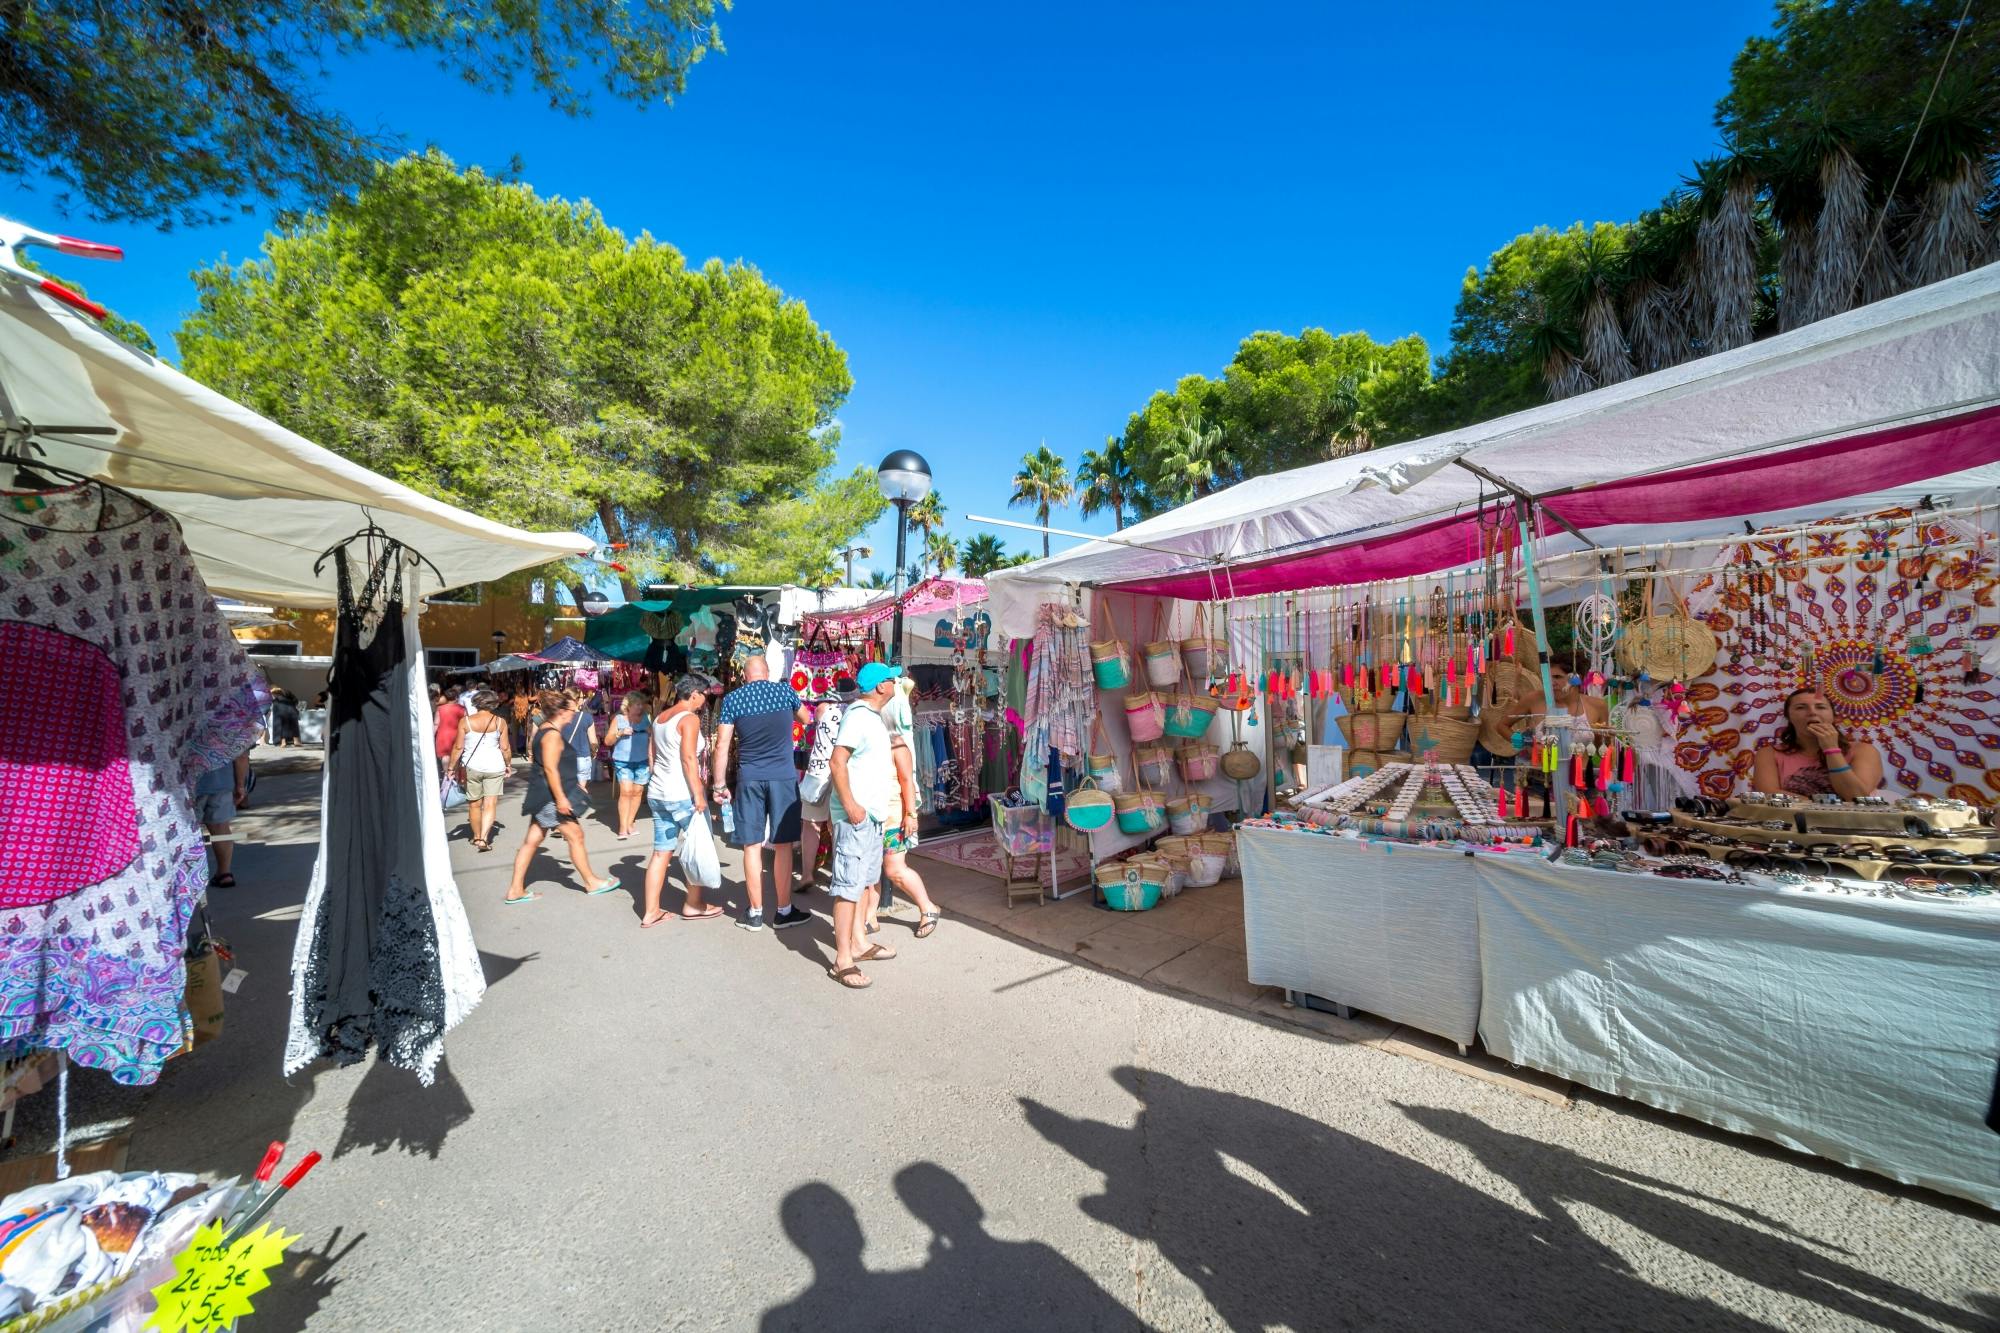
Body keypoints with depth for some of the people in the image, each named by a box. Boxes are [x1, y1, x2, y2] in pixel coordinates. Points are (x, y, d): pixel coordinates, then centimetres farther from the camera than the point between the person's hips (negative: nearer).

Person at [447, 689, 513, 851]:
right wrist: (508, 765, 13)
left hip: (471, 766, 1)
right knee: (490, 804, 1)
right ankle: (484, 838, -11)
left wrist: (451, 767, 8)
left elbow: (458, 747, -2)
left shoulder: (466, 721, -2)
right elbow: (505, 748, 0)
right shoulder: (500, 722, -2)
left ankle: (477, 837, 28)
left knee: (474, 804, 14)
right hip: (494, 766, -1)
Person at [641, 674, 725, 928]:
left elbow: (655, 756, 18)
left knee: (661, 852, 11)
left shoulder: (659, 718, 14)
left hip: (657, 793, 8)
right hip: (682, 794, -8)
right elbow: (688, 758, -20)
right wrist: (698, 794, -20)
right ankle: (693, 905, 17)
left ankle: (651, 912, 14)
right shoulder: (689, 718, -12)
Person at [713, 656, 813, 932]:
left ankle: (755, 913, 15)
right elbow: (806, 719, 22)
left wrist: (720, 785, 7)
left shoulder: (732, 698, 2)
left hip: (749, 778, 1)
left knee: (752, 846, 7)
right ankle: (784, 911, 14)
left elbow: (721, 746, 0)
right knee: (782, 845, 6)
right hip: (783, 776, -1)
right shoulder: (784, 690, 3)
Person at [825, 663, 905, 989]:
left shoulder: (872, 715, 15)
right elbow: (837, 762, -22)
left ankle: (858, 943, 29)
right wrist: (850, 806, -25)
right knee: (848, 886, -5)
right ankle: (842, 960, 1)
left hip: (873, 815, 10)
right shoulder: (858, 716, -15)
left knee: (864, 881, 17)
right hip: (855, 815, -10)